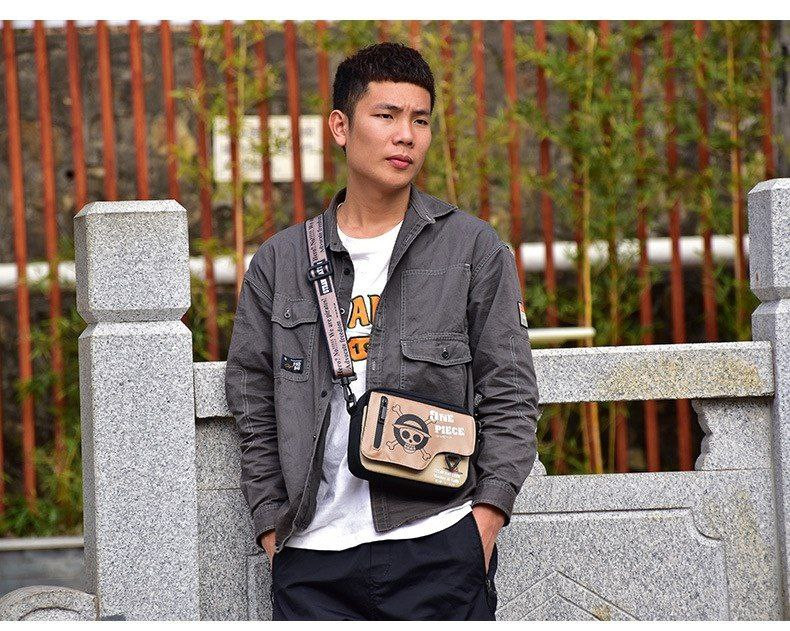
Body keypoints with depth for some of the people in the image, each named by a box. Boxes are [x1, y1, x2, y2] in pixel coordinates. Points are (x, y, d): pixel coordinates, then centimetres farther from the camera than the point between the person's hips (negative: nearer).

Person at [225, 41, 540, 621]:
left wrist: (485, 522, -5)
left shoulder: (475, 248, 6)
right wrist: (272, 530, 5)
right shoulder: (279, 262, 11)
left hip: (438, 550, -2)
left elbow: (510, 398, 4)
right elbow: (255, 408, 13)